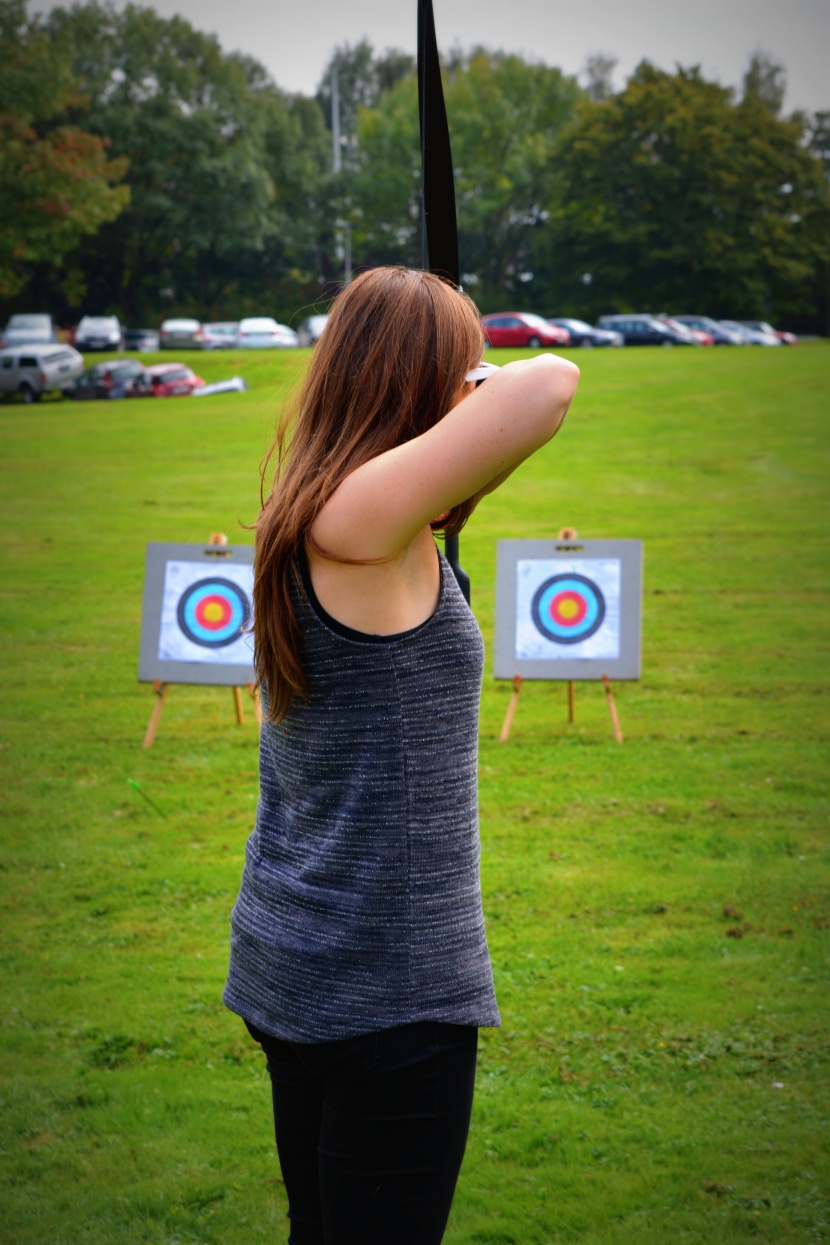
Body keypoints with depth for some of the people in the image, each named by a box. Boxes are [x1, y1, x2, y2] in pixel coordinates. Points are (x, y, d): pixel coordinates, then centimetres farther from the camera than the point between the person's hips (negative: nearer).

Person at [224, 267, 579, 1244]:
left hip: (288, 966, 9)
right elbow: (551, 385, -29)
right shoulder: (358, 519, -20)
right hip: (388, 983, -9)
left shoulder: (302, 518, 6)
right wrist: (476, 388, -11)